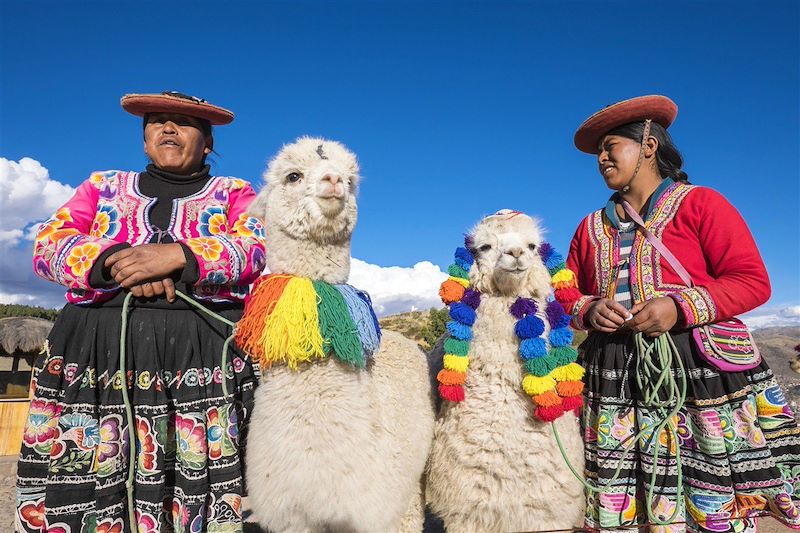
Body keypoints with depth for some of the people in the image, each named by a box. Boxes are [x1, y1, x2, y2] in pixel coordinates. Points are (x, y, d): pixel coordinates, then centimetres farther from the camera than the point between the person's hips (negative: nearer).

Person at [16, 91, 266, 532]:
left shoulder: (234, 193, 16)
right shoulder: (103, 185, 23)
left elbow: (257, 249, -3)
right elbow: (48, 243, 9)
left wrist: (176, 255, -17)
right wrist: (116, 262, -10)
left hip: (205, 359, -2)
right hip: (97, 346, 2)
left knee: (197, 494, -9)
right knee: (86, 489, -4)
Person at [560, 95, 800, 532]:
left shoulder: (700, 204, 6)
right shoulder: (591, 226, 19)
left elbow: (753, 281, -2)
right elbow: (567, 295, 19)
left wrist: (681, 307, -16)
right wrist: (589, 310, -3)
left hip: (700, 372, -3)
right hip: (615, 381, 4)